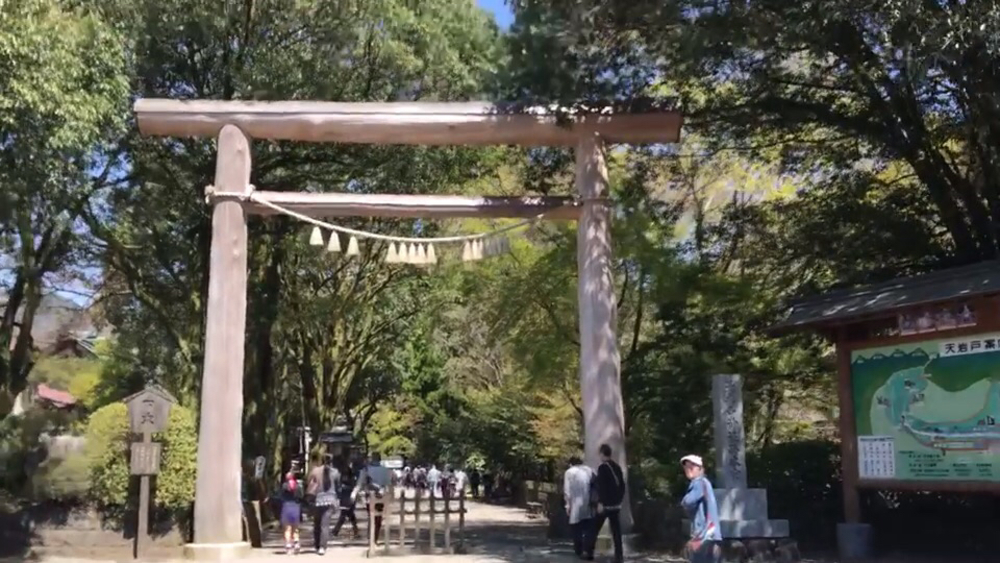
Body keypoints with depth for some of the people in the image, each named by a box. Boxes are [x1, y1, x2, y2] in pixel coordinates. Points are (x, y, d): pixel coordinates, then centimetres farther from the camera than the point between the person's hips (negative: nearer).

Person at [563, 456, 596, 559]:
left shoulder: (569, 472, 1)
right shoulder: (589, 470, 11)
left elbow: (567, 490, -3)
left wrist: (568, 504, 3)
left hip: (577, 504, -3)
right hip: (589, 504, 3)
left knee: (576, 528, 9)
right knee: (588, 528, 5)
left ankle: (579, 550, 15)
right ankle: (588, 551, -3)